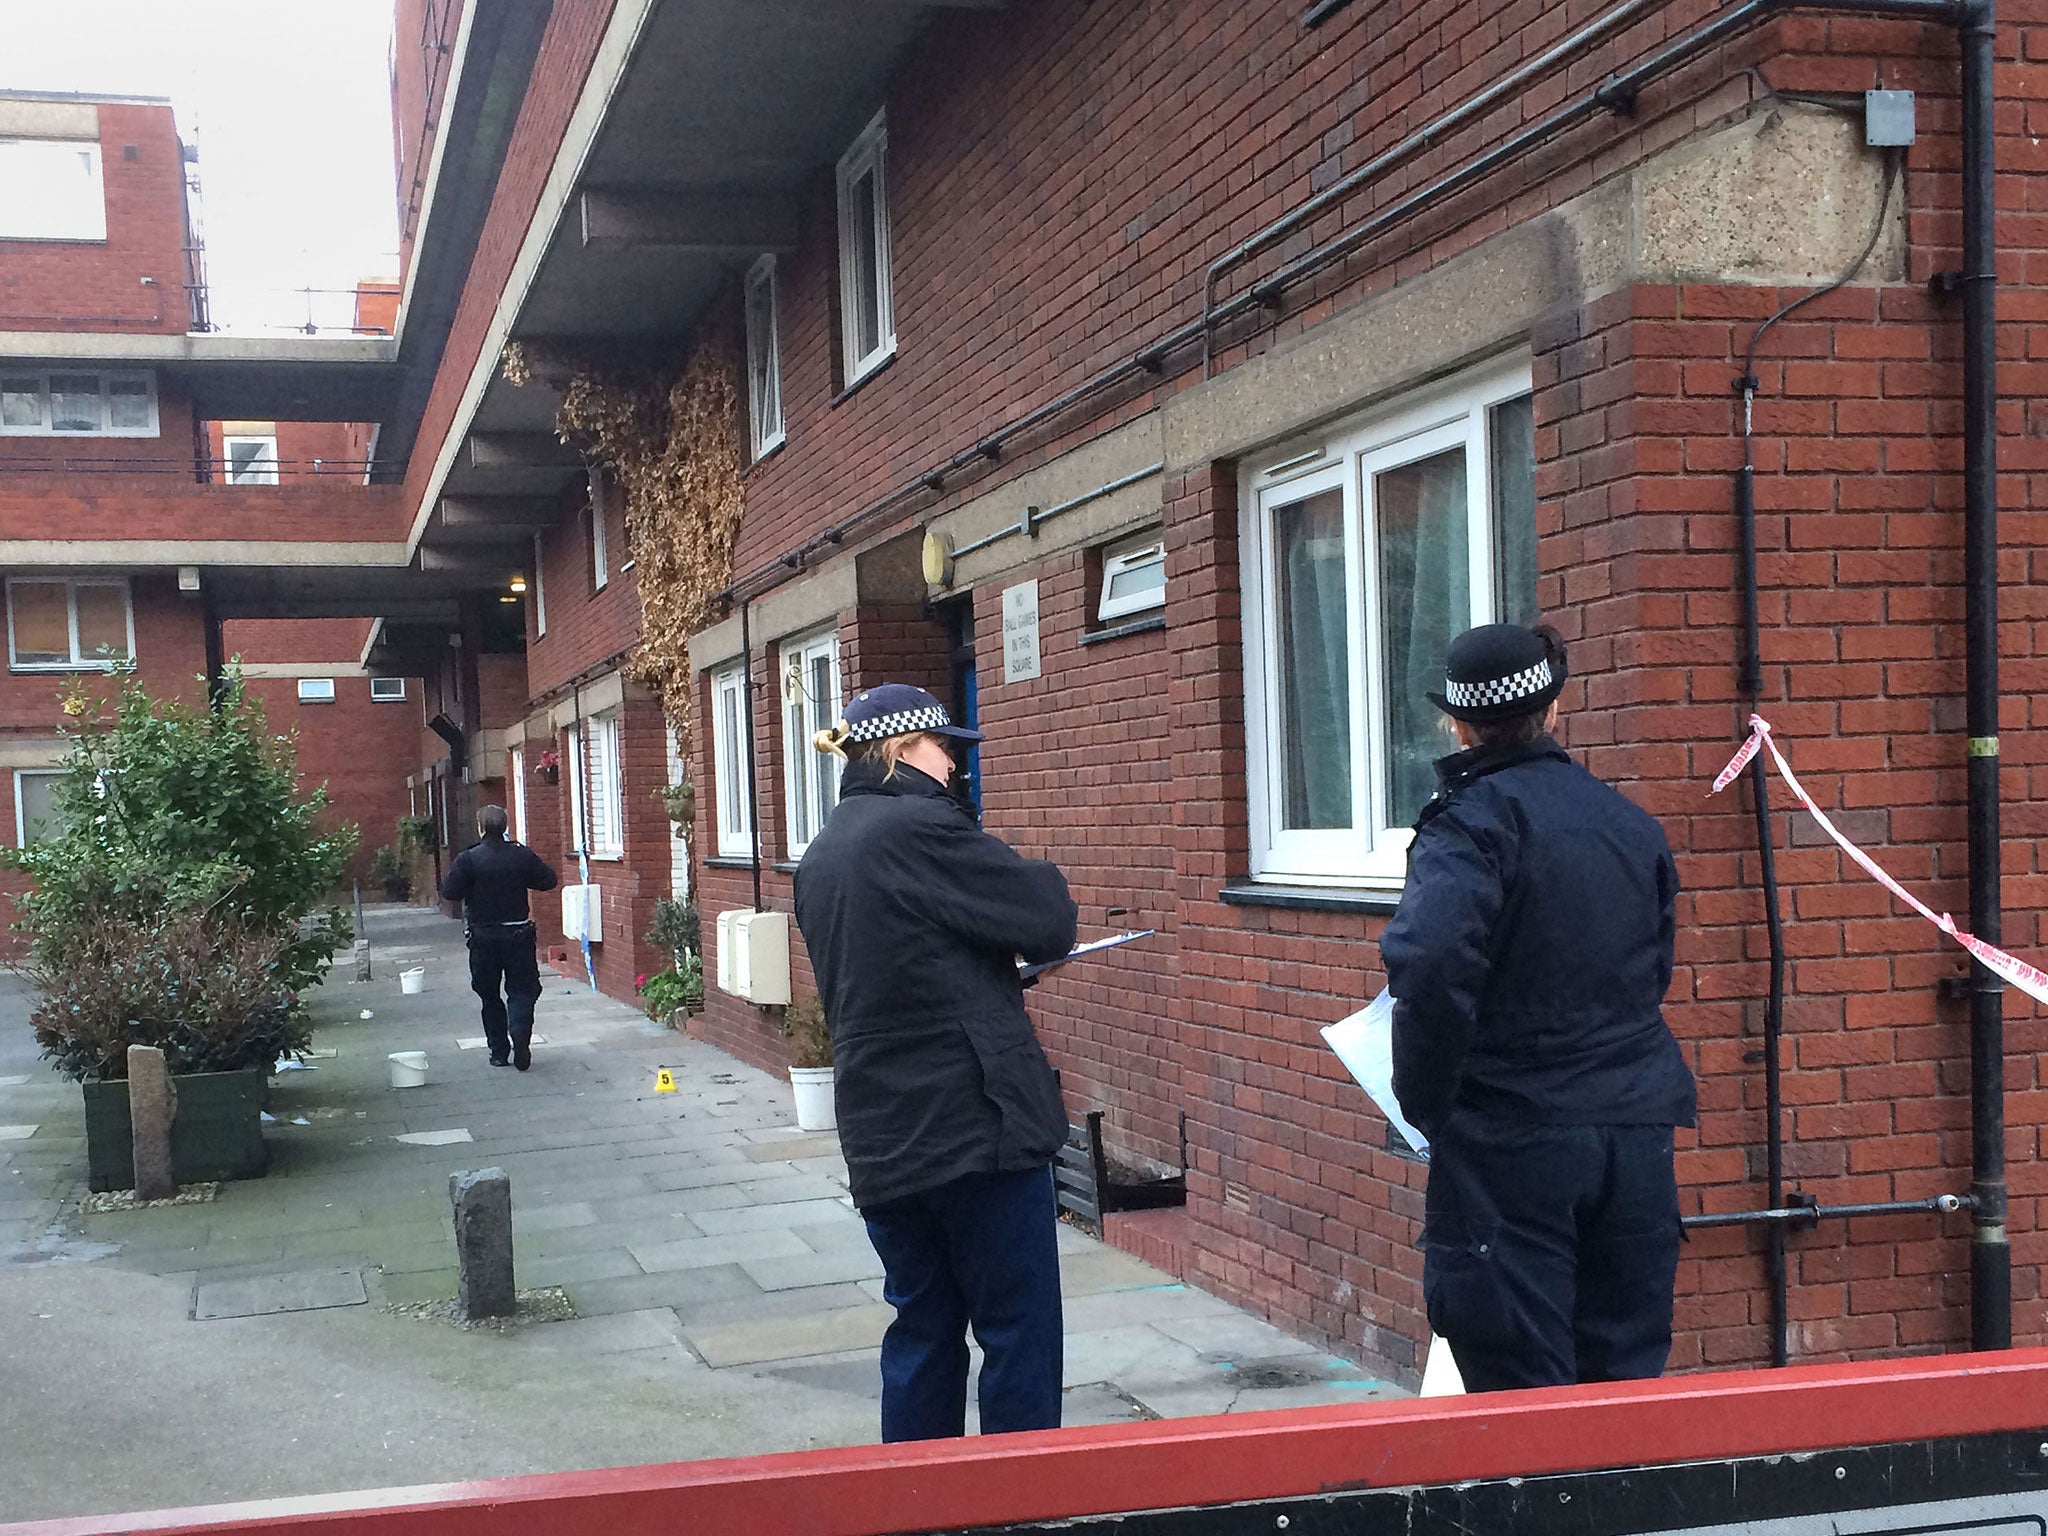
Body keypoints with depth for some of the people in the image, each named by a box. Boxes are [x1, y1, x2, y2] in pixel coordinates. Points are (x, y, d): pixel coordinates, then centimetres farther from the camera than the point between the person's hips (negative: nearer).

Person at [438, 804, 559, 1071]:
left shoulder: (468, 859, -10)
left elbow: (449, 892, -9)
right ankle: (520, 1033, -22)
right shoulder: (523, 855, -5)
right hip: (519, 935, 0)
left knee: (489, 995, 13)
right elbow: (548, 881, 3)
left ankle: (499, 1051, 15)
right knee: (522, 990, 5)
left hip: (483, 936, 0)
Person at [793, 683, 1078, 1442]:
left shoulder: (820, 856, 13)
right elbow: (1051, 924, -12)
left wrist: (1000, 972, 14)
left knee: (922, 1329, 17)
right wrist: (1036, 876, 7)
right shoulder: (922, 827, -14)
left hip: (880, 1142, 8)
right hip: (976, 1125, -8)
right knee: (1018, 1331, 1)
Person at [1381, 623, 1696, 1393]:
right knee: (1628, 1380, 15)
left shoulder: (1470, 820, -11)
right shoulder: (1634, 824, 12)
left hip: (1510, 1142, -6)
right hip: (1636, 1137, 6)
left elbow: (1429, 962, -27)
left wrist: (1426, 1100, -15)